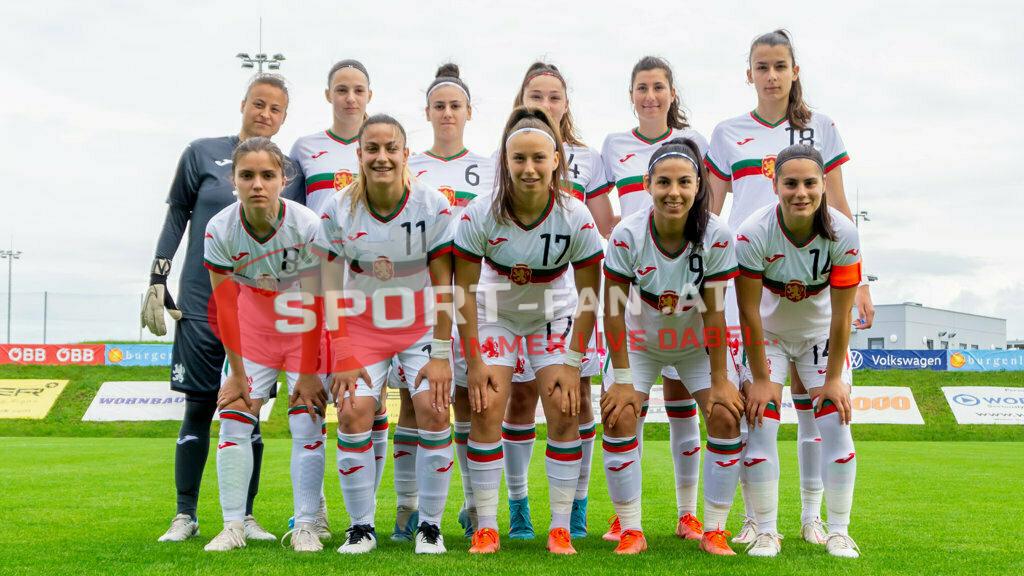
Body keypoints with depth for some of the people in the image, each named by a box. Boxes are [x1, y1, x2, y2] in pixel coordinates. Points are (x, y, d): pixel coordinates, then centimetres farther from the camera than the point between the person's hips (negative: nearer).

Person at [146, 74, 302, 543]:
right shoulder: (202, 154, 4)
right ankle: (185, 516, 12)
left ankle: (244, 517, 13)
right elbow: (176, 218, 8)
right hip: (201, 303, -1)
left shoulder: (290, 170, 8)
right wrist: (157, 282, 2)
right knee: (199, 407, 1)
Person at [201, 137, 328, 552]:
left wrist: (308, 373, -15)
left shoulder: (308, 226, -26)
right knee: (233, 419, -4)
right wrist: (237, 374, -8)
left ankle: (304, 526, 3)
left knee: (307, 424, -7)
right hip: (251, 323, 2)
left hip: (305, 326, -2)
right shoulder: (220, 230, -19)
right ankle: (232, 526, 6)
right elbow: (225, 307, -11)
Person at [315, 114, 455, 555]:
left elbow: (443, 284, -9)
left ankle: (430, 525, 1)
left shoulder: (433, 205, -13)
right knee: (353, 413, -13)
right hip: (362, 324, 1)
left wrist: (440, 355, -12)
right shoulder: (338, 209, -11)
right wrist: (343, 358, -11)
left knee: (433, 409, -16)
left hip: (422, 323, -1)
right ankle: (361, 527, 3)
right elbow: (331, 289, -6)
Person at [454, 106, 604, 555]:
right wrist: (474, 361, -15)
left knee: (564, 412, -10)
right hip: (495, 312, 0)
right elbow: (464, 289, -15)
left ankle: (560, 528, 3)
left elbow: (589, 296, -14)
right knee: (486, 409, -11)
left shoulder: (576, 217, -24)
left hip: (554, 314, 0)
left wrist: (572, 362, -14)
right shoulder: (480, 215, -25)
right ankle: (486, 527, 1)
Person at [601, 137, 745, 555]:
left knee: (726, 415, -12)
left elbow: (714, 311, -19)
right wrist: (622, 379, -17)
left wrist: (719, 379, -15)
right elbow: (614, 308, -19)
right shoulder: (627, 235, -26)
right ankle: (631, 531, -2)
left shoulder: (716, 236, -25)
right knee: (618, 416, -15)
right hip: (641, 341, 0)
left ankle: (714, 531, 2)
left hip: (698, 343, 1)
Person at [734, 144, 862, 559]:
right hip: (767, 335, -1)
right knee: (760, 424, -10)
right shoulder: (753, 234, -27)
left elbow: (841, 314, -16)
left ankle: (839, 532, 10)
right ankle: (766, 531, 4)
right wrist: (759, 378, -18)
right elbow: (749, 311, -21)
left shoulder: (842, 233, -23)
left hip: (820, 334, 1)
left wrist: (834, 378, -13)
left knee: (836, 425, -6)